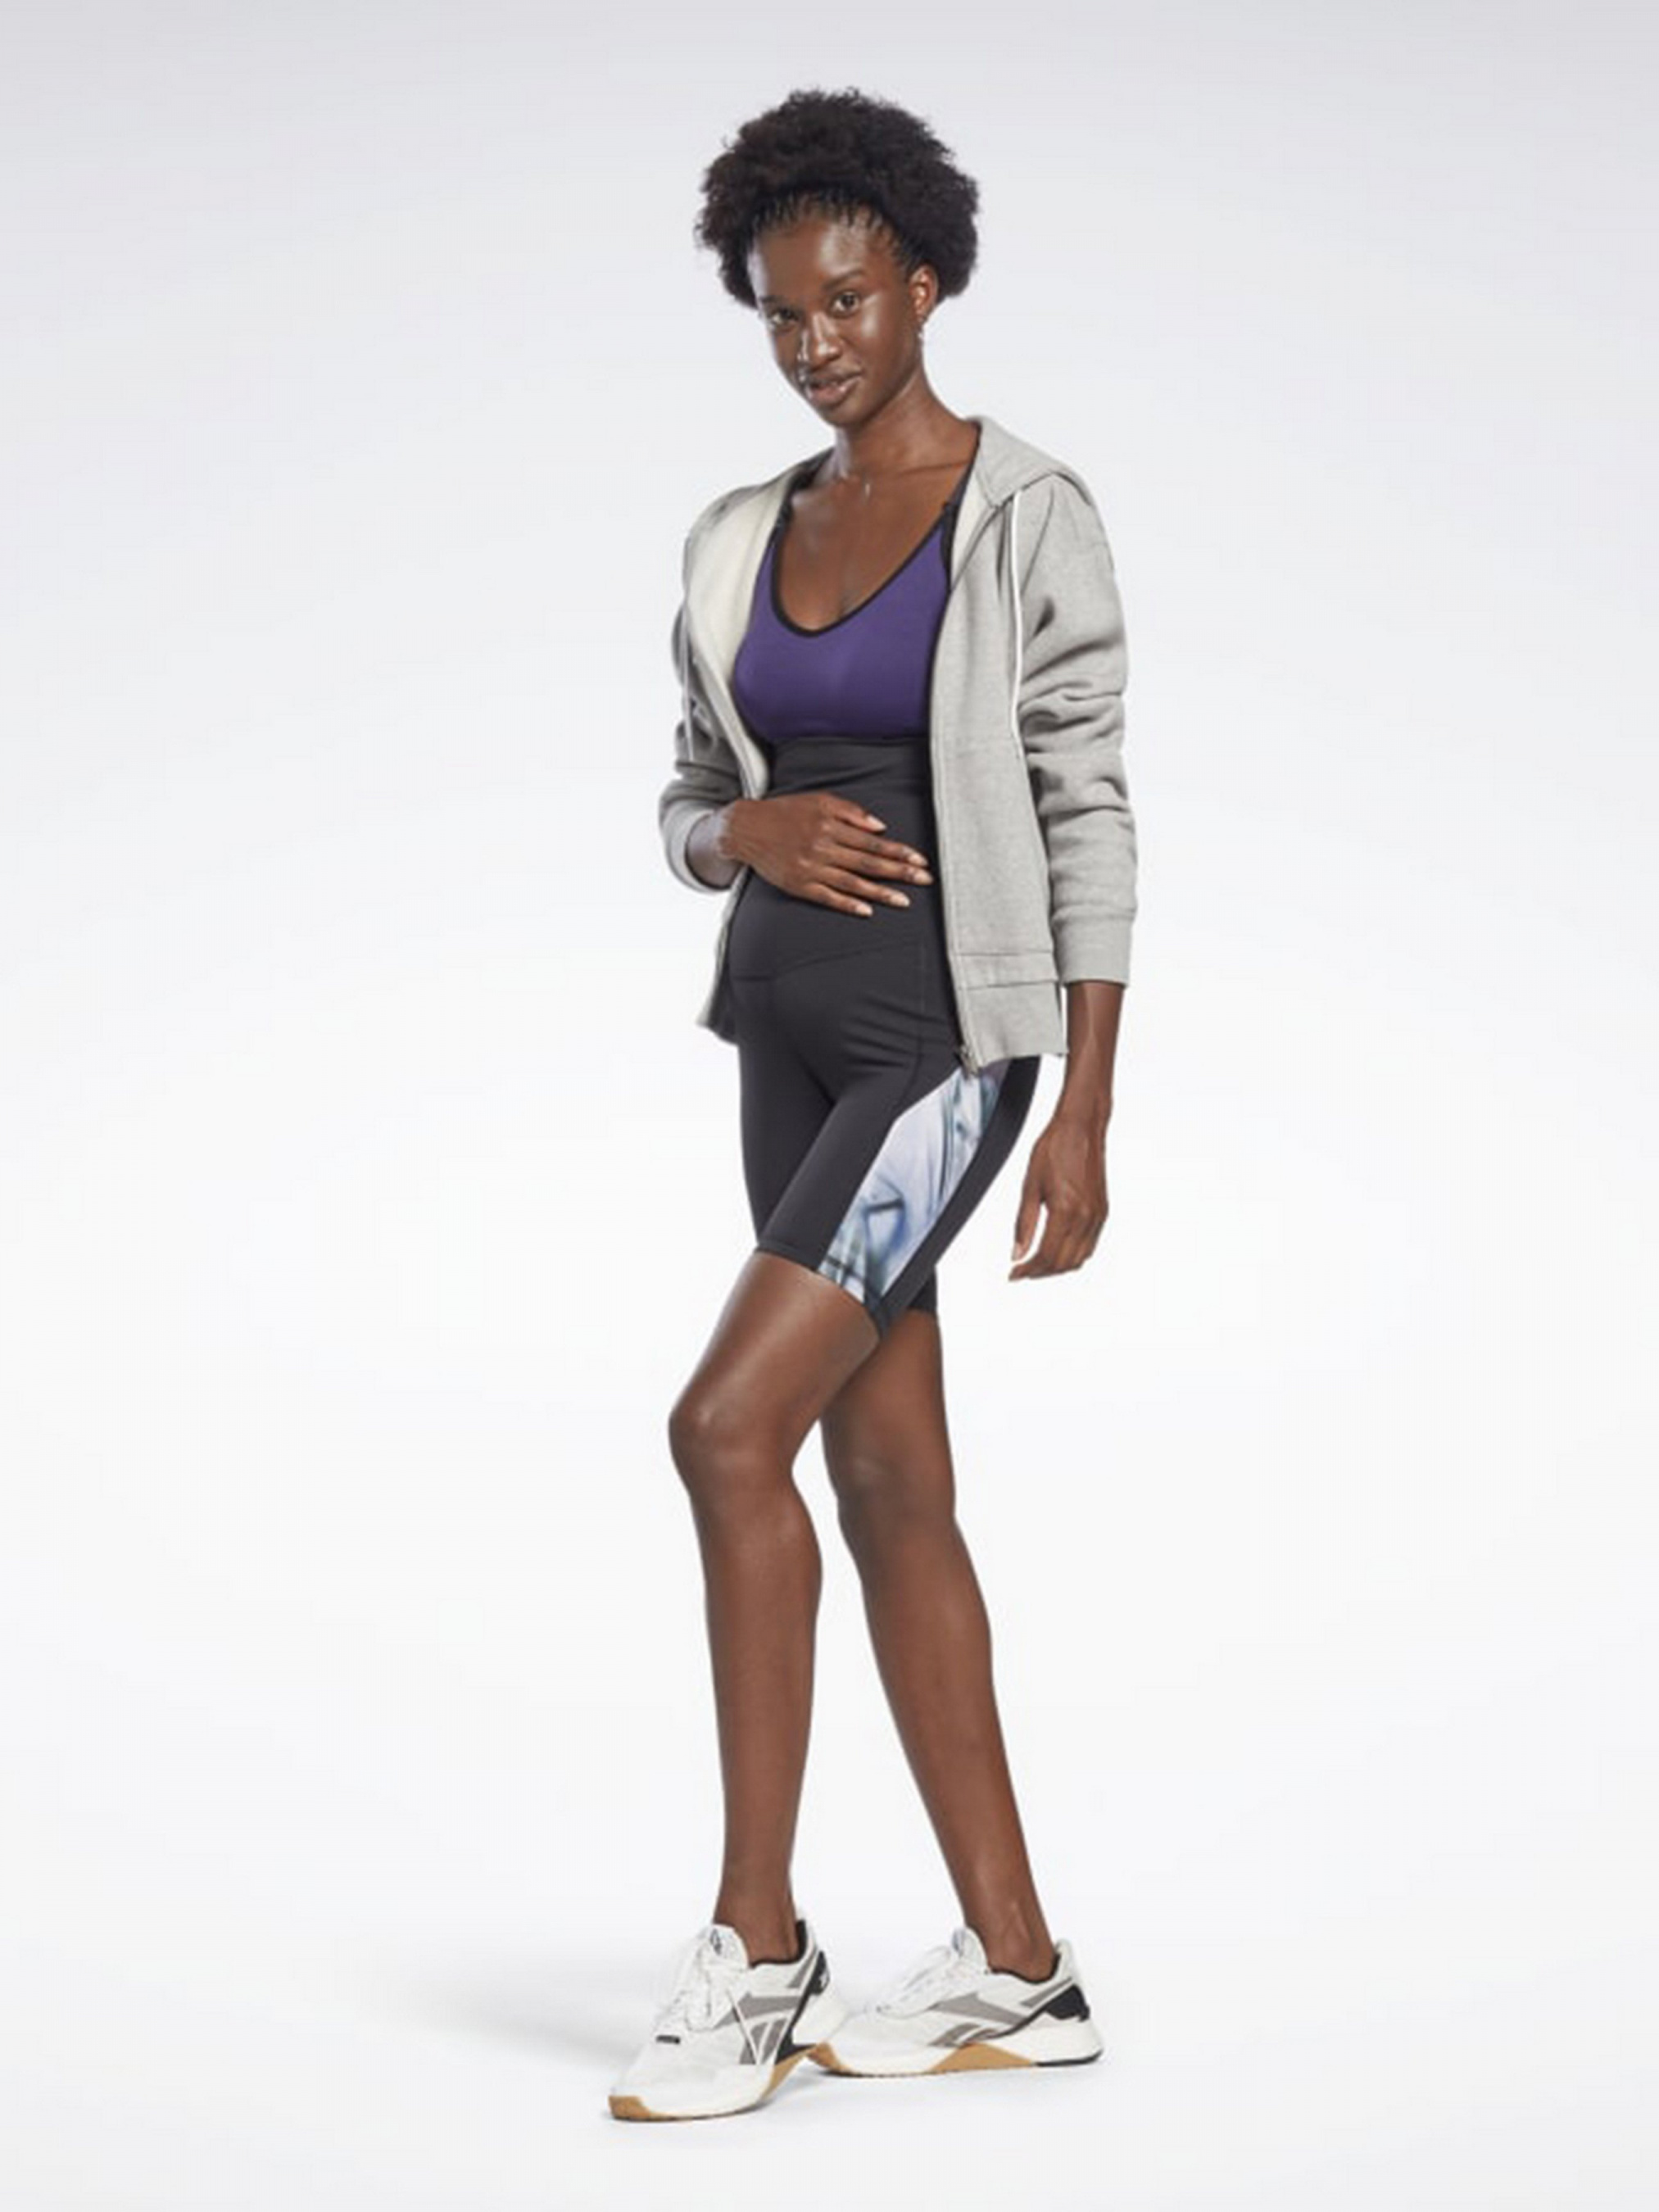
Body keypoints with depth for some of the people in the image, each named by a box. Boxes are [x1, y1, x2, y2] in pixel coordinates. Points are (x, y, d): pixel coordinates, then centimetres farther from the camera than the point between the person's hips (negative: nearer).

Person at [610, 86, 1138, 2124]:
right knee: (888, 1489, 6)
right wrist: (754, 829, -11)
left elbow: (1089, 820, -10)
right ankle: (1014, 1971, 13)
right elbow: (688, 818, 14)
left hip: (952, 1034, -7)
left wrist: (1086, 1117, -14)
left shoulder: (1032, 517, -7)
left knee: (727, 1430, -19)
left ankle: (751, 1941, -8)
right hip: (793, 1033, 7)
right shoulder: (739, 545, 11)